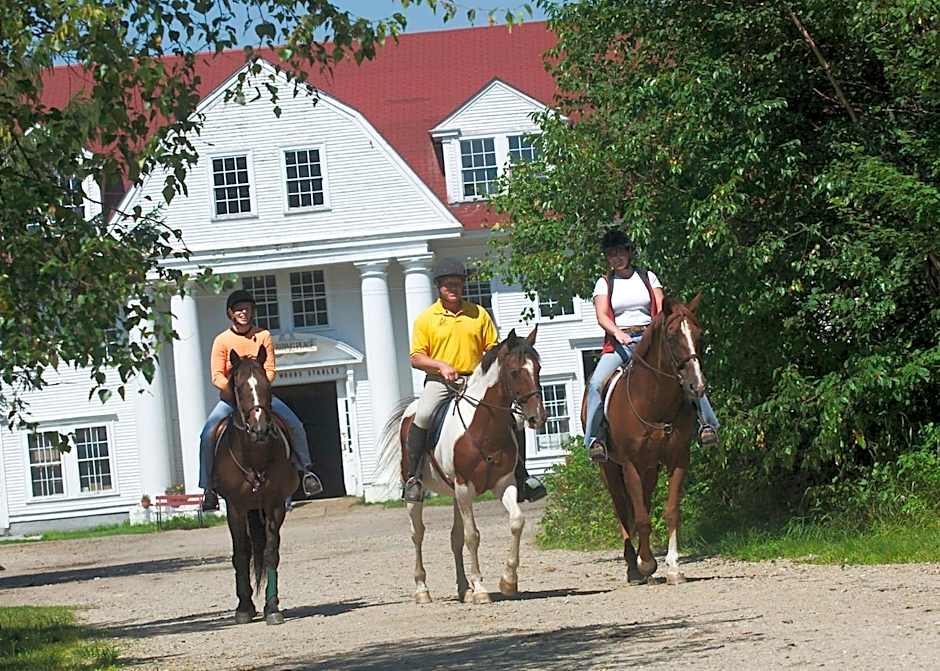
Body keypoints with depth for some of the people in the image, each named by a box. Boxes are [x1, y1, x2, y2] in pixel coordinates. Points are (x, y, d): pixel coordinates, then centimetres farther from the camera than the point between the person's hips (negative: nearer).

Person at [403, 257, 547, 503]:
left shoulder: (479, 314, 10)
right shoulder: (426, 318, 5)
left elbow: (492, 349, 13)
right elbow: (416, 357, 2)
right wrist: (441, 365, -15)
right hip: (439, 381, -3)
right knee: (422, 416, -30)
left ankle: (521, 476, 4)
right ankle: (413, 477, -21)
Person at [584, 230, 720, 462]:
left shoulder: (648, 277, 14)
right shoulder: (605, 283, 11)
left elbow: (662, 311, 6)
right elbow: (601, 316, -3)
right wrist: (617, 332, -24)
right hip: (619, 343, -1)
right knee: (596, 383, -26)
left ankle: (705, 421, -20)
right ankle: (594, 438, -24)